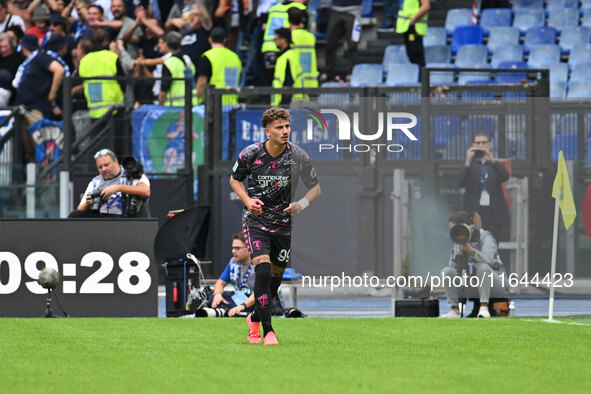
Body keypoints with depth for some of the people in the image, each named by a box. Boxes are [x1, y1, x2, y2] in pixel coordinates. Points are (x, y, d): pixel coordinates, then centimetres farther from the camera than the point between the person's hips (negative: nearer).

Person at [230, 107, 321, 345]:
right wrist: (247, 200, -11)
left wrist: (302, 204, -21)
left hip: (283, 224, 2)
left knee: (275, 278, 11)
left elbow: (315, 188, 0)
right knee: (263, 271, -22)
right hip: (256, 220, -2)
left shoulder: (298, 156, -9)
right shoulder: (250, 154, -10)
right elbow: (234, 179, 8)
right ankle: (267, 330, -19)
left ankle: (255, 319, 38)